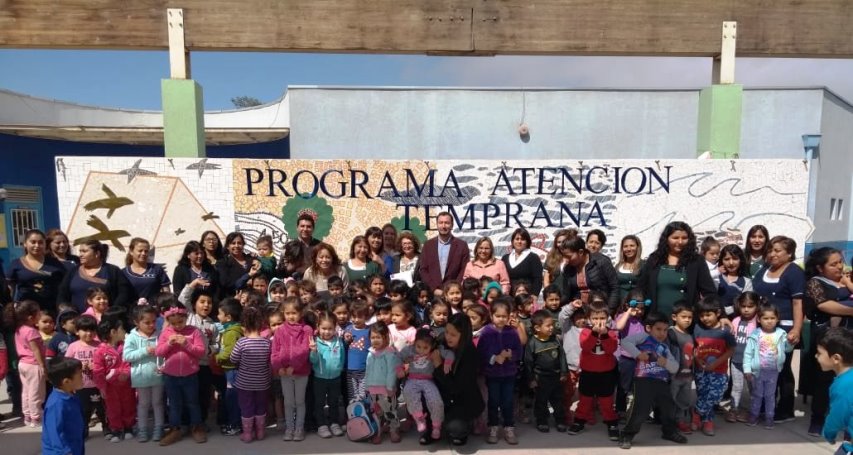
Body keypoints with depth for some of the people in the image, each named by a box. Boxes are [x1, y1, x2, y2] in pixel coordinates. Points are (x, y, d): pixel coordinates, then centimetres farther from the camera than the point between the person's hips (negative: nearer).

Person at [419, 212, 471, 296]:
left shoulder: (462, 245, 2)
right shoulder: (428, 245, 7)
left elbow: (464, 271, 0)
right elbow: (423, 270, 4)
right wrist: (434, 289, -7)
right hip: (432, 292, 1)